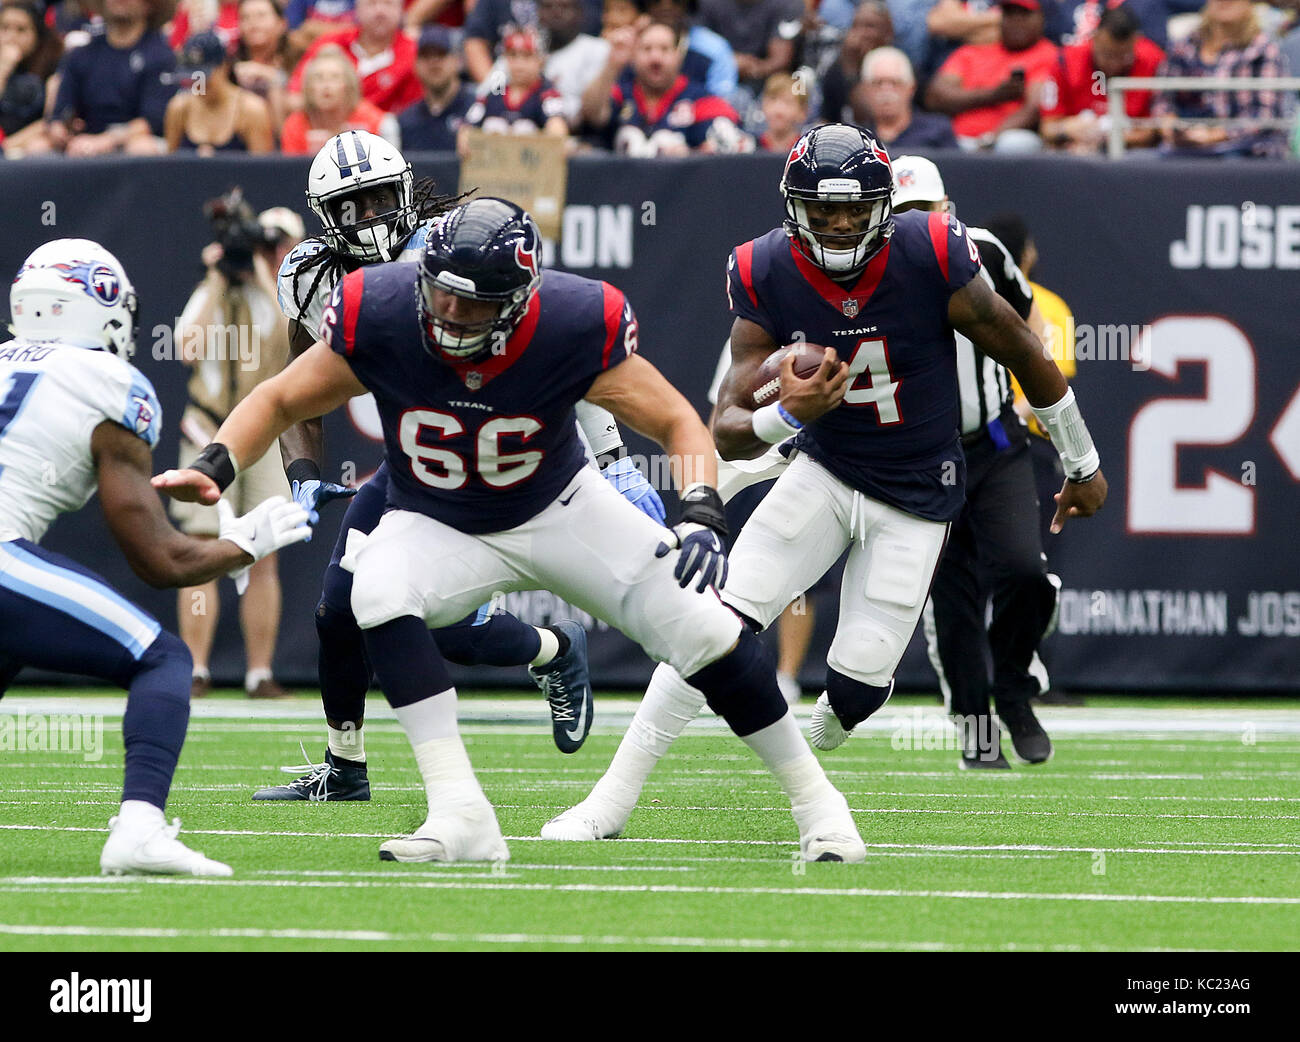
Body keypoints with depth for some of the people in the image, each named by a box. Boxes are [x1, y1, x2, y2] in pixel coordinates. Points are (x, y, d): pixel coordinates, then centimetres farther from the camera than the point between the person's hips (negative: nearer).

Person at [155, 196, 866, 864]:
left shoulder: (574, 327, -28)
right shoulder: (381, 317, -26)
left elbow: (677, 424, -18)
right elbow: (282, 401, -10)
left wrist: (701, 516, -36)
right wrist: (214, 468, -26)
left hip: (561, 509, 0)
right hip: (437, 527, 0)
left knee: (704, 629, -9)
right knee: (378, 590, -33)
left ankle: (811, 797, 16)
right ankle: (460, 817, -32)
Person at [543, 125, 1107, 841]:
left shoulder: (929, 258, -22)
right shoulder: (766, 275, -16)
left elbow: (1022, 353, -7)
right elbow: (728, 430, -17)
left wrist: (1083, 464, 4)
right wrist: (784, 416, -41)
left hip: (917, 498, -1)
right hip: (824, 472, 1)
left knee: (857, 686, -9)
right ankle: (613, 800, -13)